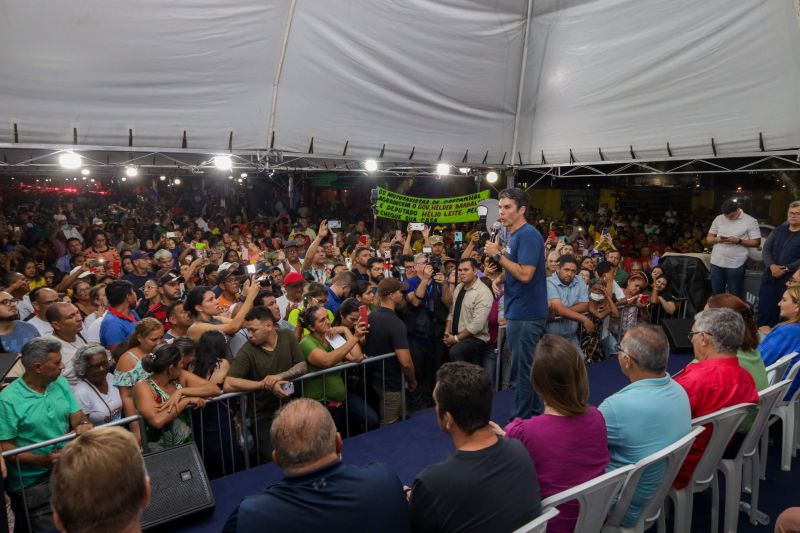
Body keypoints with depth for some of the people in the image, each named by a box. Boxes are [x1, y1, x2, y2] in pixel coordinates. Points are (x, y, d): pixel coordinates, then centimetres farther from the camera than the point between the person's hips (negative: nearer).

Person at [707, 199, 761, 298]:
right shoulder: (718, 219, 6)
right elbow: (709, 238, 10)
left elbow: (756, 243, -4)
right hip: (717, 262, 3)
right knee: (716, 294, 13)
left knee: (734, 296, 5)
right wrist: (717, 239, -13)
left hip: (736, 264, -3)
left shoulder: (750, 221, -4)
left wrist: (738, 241, -18)